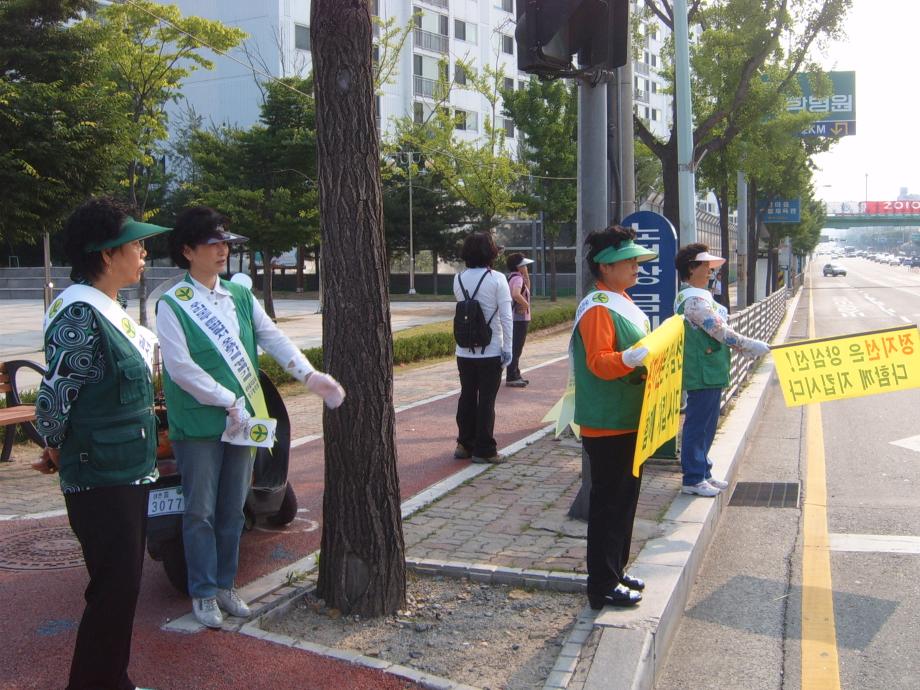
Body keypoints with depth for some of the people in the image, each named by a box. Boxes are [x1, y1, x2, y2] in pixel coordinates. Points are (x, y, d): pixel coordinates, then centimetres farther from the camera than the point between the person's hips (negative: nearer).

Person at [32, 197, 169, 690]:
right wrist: (57, 452, -4)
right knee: (113, 590, -2)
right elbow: (53, 401, -22)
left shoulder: (110, 311, 10)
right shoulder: (80, 315, -20)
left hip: (129, 475, 9)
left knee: (122, 587, 17)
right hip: (100, 481, -9)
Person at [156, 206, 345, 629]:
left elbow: (273, 337, 1)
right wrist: (229, 402, -16)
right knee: (201, 513, 4)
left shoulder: (240, 295, 7)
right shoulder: (172, 304, -10)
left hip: (241, 420, 5)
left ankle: (225, 585, 26)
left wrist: (310, 375, -13)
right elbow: (180, 366, -16)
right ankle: (203, 593, 16)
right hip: (198, 425, -5)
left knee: (233, 511, 13)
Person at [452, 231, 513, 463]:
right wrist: (508, 349, -7)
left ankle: (464, 445, 21)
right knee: (486, 400, 3)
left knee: (467, 396, 14)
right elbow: (506, 317, -12)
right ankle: (483, 450, 7)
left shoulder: (459, 279, 1)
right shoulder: (497, 279, -11)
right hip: (491, 351, -4)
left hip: (464, 351, 4)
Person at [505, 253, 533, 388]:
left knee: (516, 348, 15)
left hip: (517, 318, 10)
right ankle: (511, 378, -5)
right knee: (516, 348, -7)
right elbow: (516, 294, -35)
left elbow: (526, 290, 28)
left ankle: (515, 376, 22)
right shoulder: (517, 278, -16)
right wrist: (526, 304, -21)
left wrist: (526, 276, 16)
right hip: (520, 318, -10)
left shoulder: (513, 278, 14)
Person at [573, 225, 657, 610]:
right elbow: (600, 363, -27)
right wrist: (636, 357, -41)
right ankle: (603, 587, 7)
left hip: (628, 422, 10)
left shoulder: (623, 303, 14)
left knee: (623, 499, 17)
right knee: (608, 504, -2)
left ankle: (615, 572, 30)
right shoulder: (598, 308, -18)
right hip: (607, 426, -10)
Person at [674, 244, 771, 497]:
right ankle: (693, 479, 4)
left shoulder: (698, 296, 15)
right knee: (698, 425, -3)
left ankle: (702, 472, 26)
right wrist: (752, 346, -14)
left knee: (705, 425, 17)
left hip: (708, 371, 11)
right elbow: (721, 332, -22)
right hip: (703, 373, -11)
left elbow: (716, 331, 19)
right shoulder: (695, 299, -19)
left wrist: (743, 347, 14)